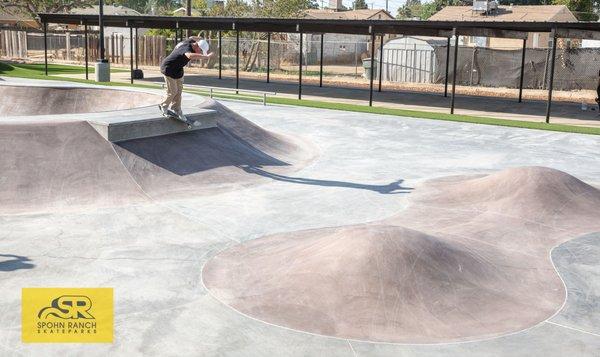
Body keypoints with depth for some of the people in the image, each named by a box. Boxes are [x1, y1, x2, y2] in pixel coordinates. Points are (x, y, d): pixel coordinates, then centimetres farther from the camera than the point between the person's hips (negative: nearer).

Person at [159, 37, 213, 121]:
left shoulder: (189, 41, -9)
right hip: (169, 68, -9)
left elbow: (192, 38, 19)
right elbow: (190, 56, -62)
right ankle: (163, 106, 26)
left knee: (179, 89, 11)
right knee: (172, 91, 1)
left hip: (178, 69, 9)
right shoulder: (187, 49, -36)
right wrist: (206, 56, -62)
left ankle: (176, 109, 25)